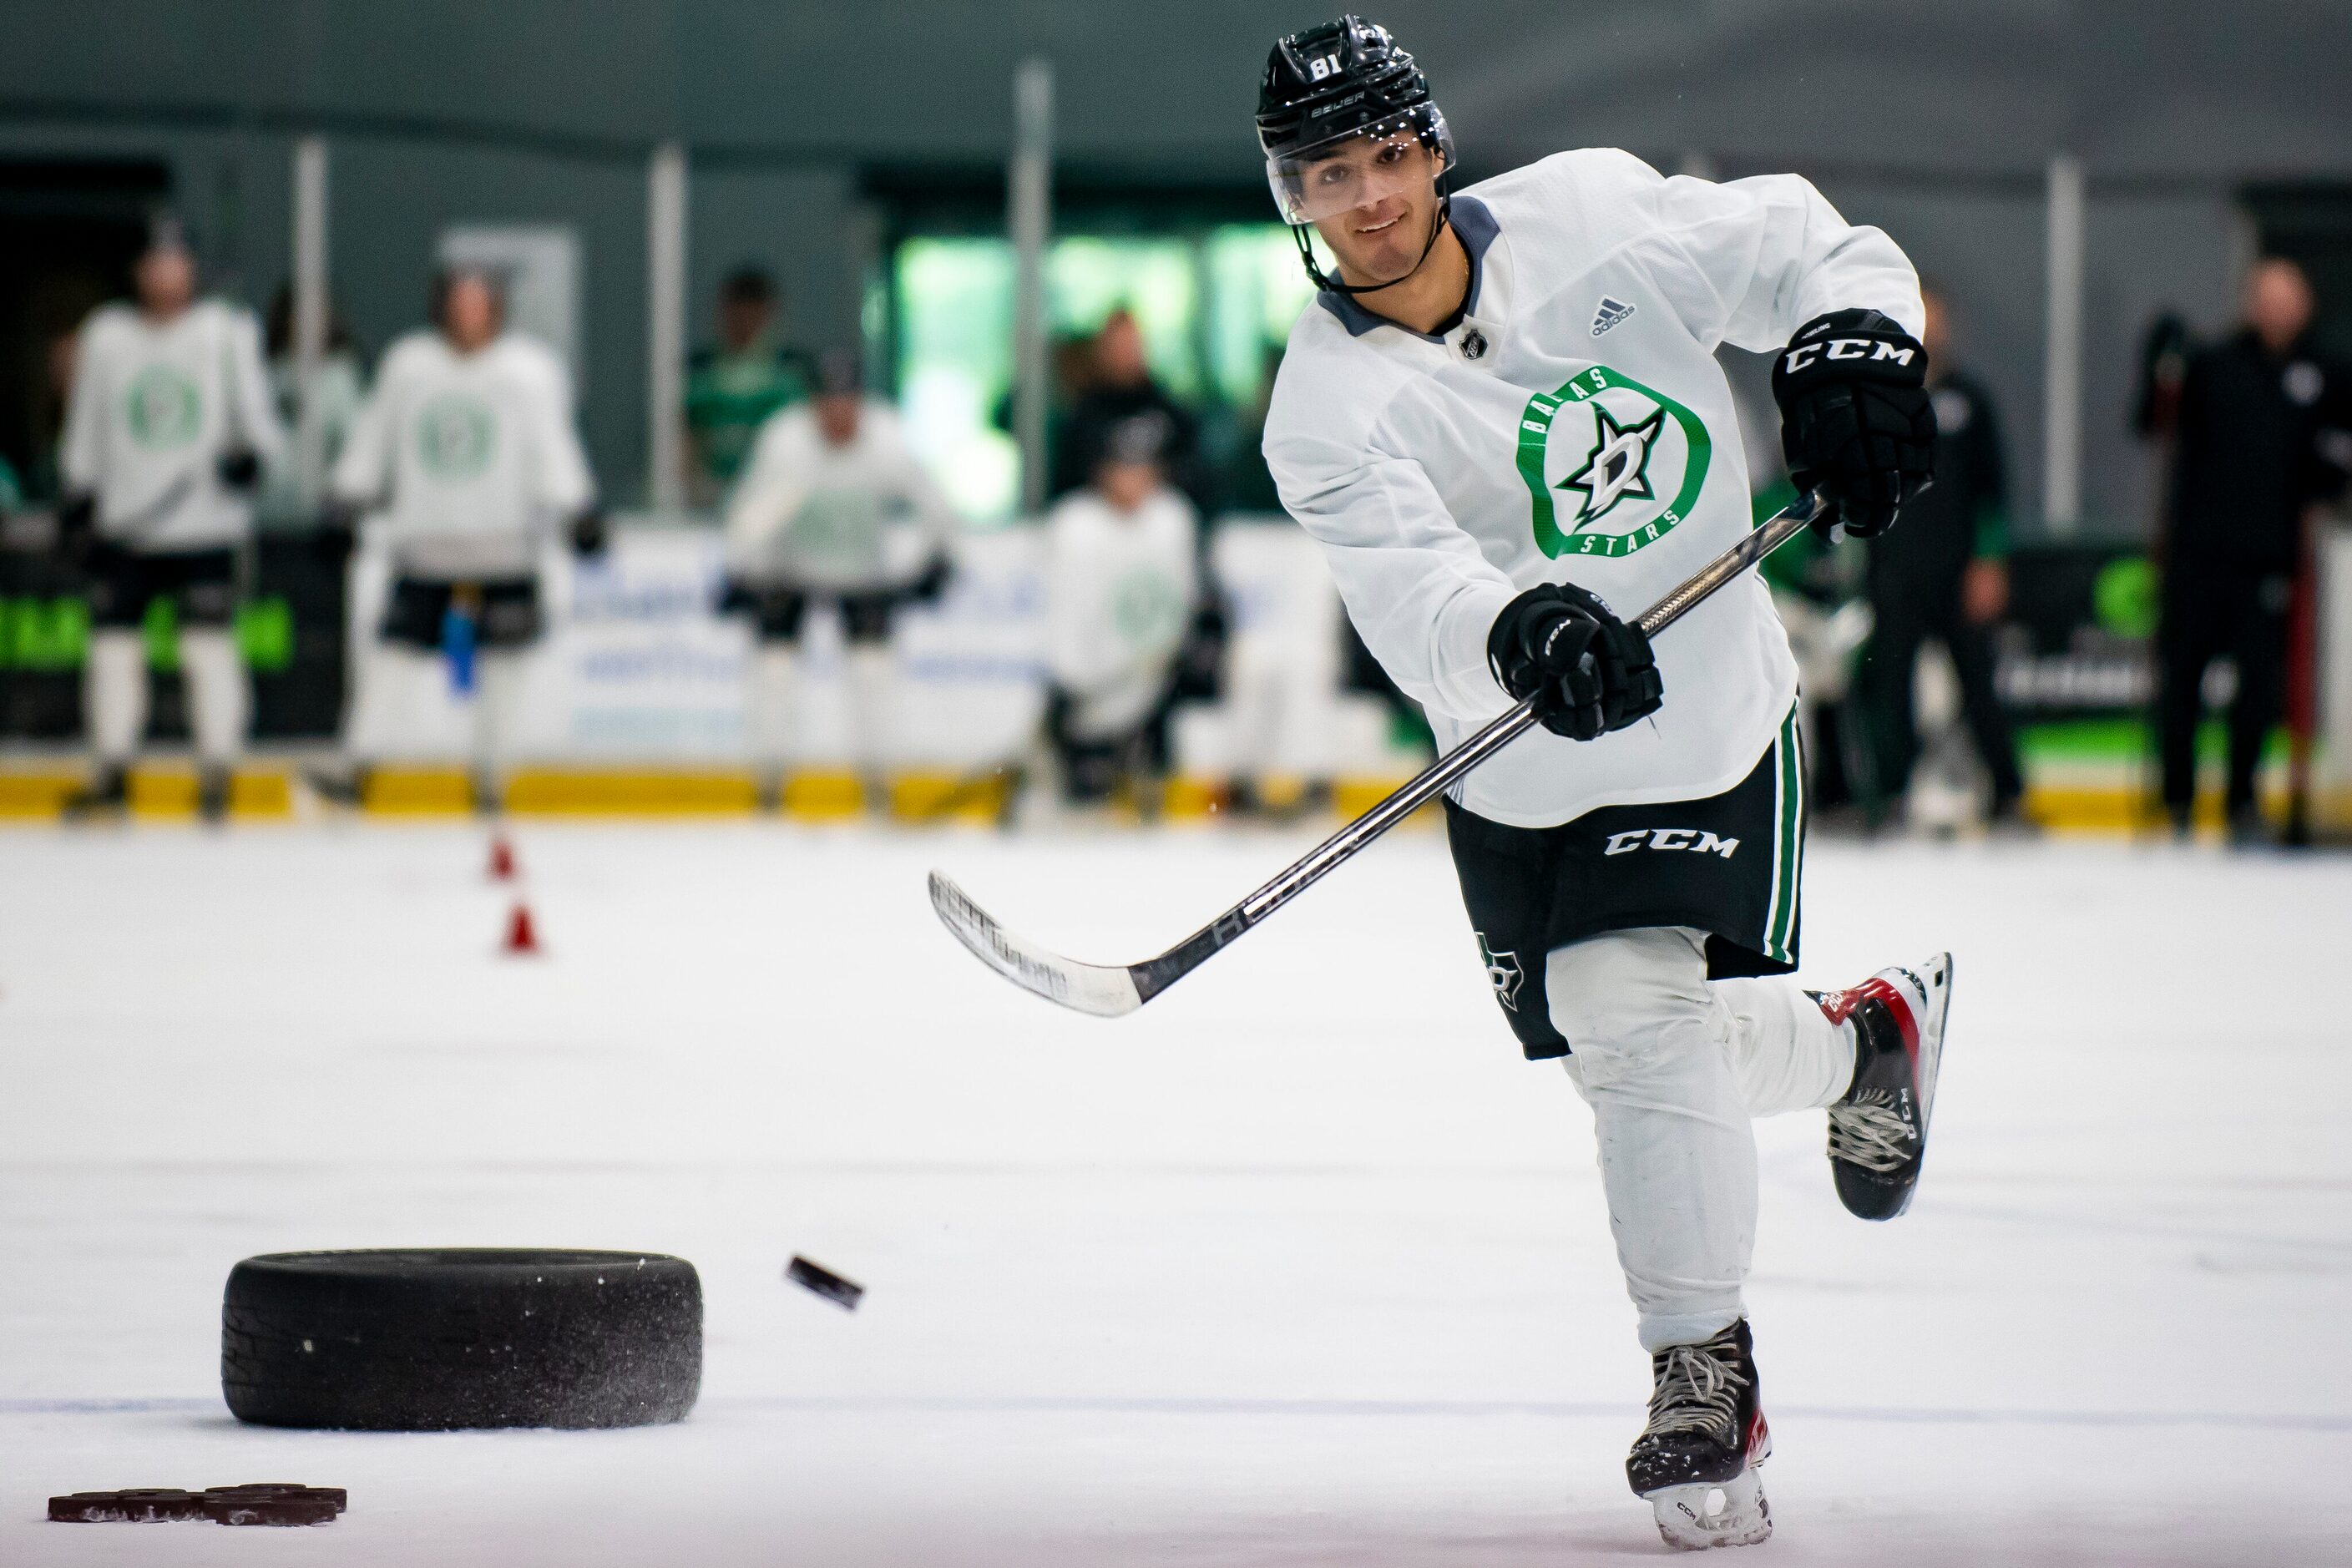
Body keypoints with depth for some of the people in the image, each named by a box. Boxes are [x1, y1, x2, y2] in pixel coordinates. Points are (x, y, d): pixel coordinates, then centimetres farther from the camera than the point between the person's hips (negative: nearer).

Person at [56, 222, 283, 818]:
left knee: (209, 647, -6)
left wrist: (251, 454, -18)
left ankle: (217, 772, 1)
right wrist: (77, 498, 9)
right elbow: (85, 426, 14)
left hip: (205, 525, -3)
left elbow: (254, 410, 2)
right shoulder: (106, 337, 10)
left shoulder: (228, 334, 3)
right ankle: (110, 772, 11)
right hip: (122, 524, 3)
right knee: (113, 645, 2)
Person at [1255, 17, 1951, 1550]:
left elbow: (1805, 247, -3)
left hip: (1708, 701, -2)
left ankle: (1704, 1372, -4)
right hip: (1519, 765, 2)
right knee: (1627, 1040, 5)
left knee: (1642, 1015, -15)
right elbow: (1411, 587, -32)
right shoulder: (1327, 407, -15)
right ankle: (1864, 1041, 37)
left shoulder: (1586, 215, -11)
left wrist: (1850, 347, -25)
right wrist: (1519, 632, -52)